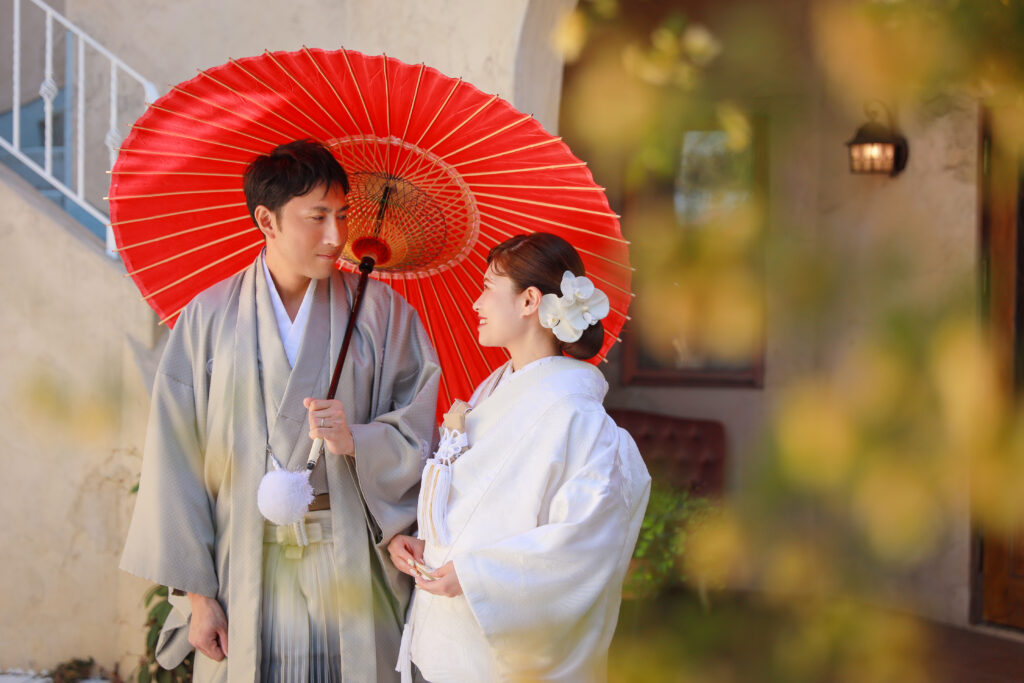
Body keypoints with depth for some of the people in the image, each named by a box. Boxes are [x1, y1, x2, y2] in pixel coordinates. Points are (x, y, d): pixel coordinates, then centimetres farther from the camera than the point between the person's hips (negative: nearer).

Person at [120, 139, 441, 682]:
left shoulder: (379, 312, 4)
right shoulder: (209, 317, 2)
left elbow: (420, 432, 2)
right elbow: (177, 460, 1)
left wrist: (356, 439, -18)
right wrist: (196, 591, -3)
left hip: (351, 572, 0)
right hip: (245, 572, 0)